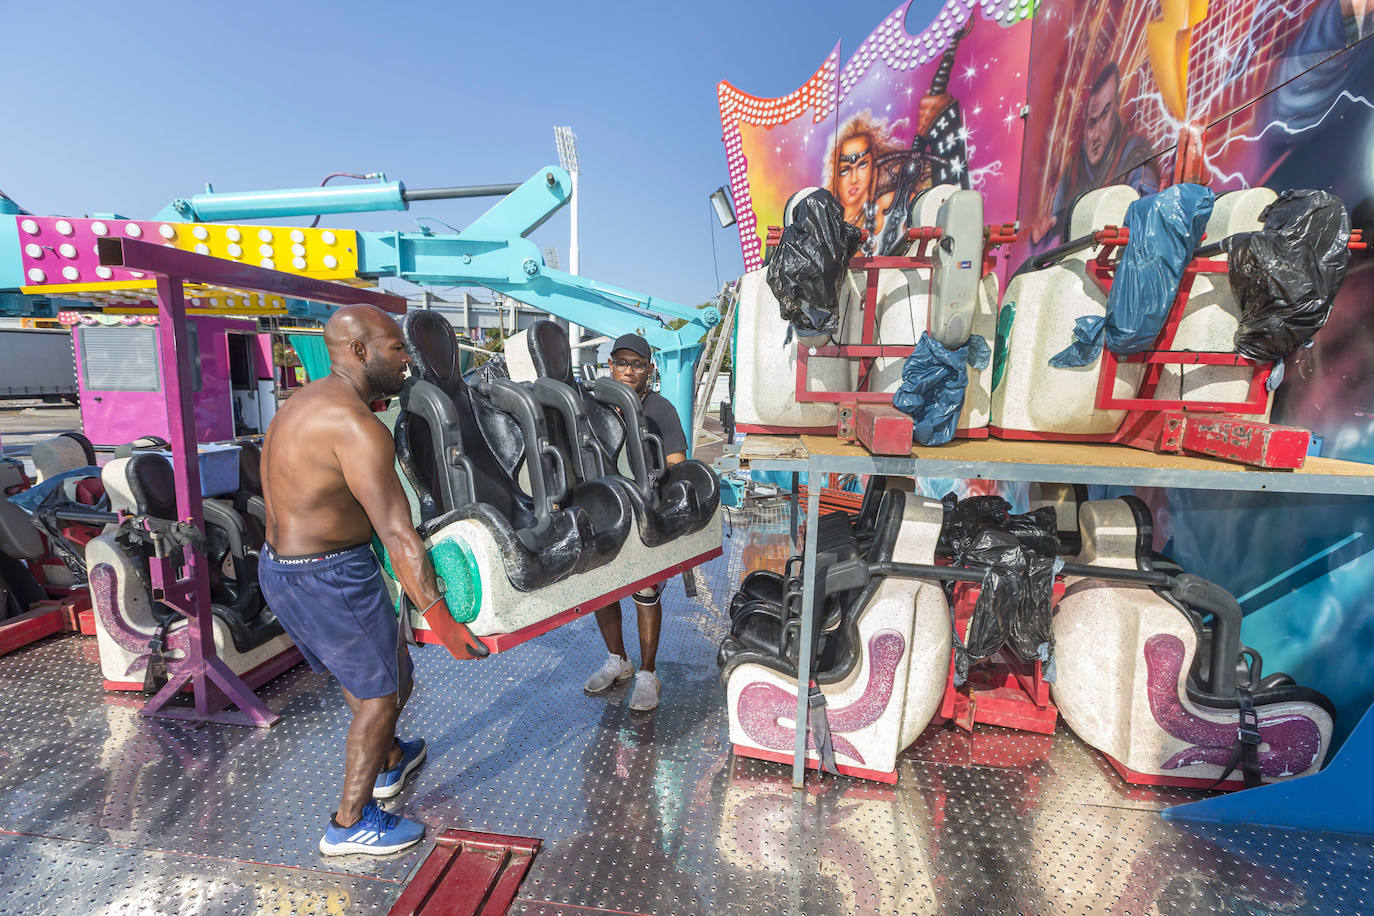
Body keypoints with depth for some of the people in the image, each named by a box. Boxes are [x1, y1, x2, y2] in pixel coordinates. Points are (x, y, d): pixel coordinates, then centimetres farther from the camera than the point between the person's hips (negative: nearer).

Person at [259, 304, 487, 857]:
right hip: (330, 578, -10)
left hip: (279, 568, 10)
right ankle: (351, 824, 24)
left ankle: (388, 761, 50)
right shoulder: (355, 425, -24)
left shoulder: (302, 403, 9)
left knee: (361, 668, 28)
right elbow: (396, 533, -29)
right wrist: (441, 620, -28)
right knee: (381, 690, 8)